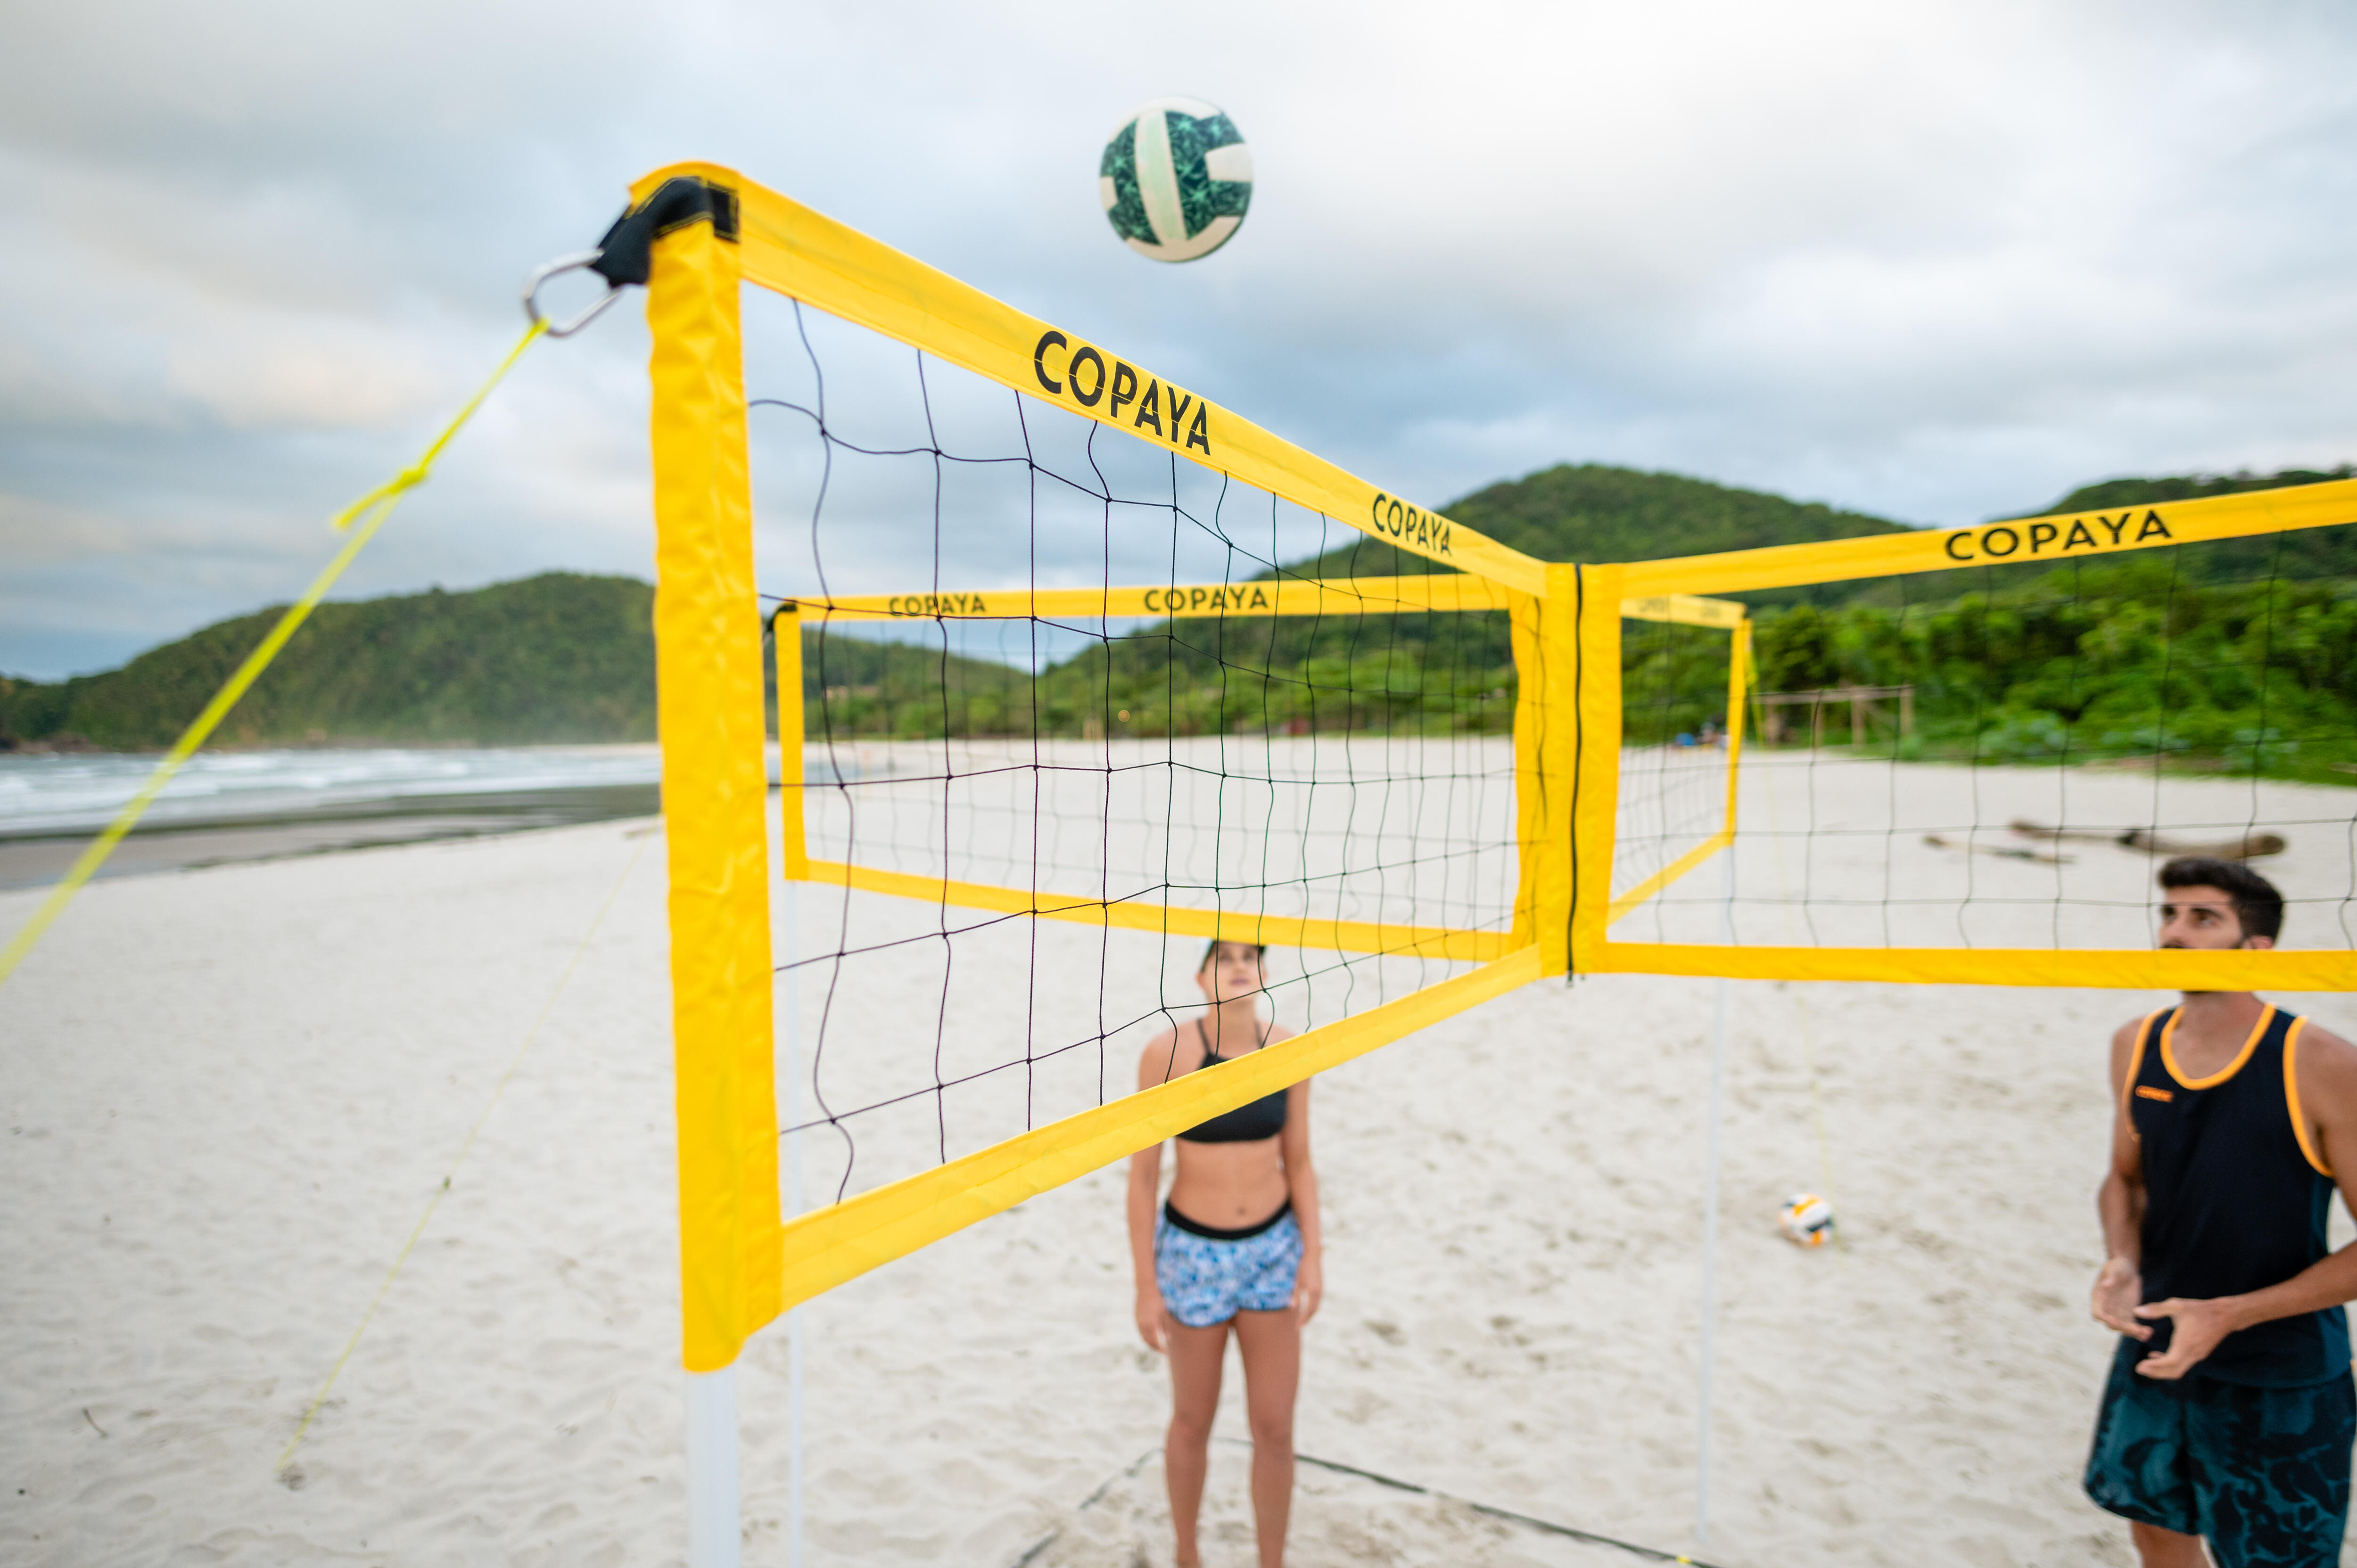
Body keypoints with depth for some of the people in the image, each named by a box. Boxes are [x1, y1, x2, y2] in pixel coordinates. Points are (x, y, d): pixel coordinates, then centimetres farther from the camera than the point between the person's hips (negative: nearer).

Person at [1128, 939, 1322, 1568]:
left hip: (1273, 1248, 2)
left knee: (1276, 1429, 9)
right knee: (1193, 1422, 16)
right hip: (1193, 1252, -2)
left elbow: (1298, 1163, 4)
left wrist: (1312, 1256, -1)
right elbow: (1143, 1173, -10)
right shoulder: (1168, 1053, -17)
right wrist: (1146, 1285, -9)